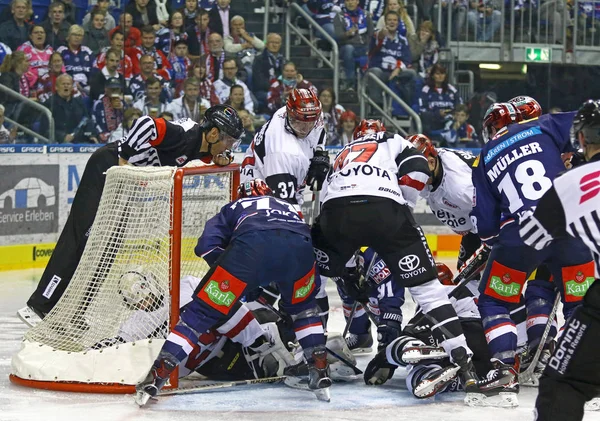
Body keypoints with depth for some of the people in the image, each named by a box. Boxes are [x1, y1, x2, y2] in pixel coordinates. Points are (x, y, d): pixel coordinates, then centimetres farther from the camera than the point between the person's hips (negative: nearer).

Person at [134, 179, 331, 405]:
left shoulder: (233, 208, 40)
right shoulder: (290, 209, 47)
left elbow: (207, 245, 19)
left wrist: (229, 275, 27)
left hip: (251, 245, -2)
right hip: (298, 248, 2)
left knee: (203, 310, 8)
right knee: (302, 307, 33)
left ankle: (156, 377, 3)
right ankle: (321, 371, 23)